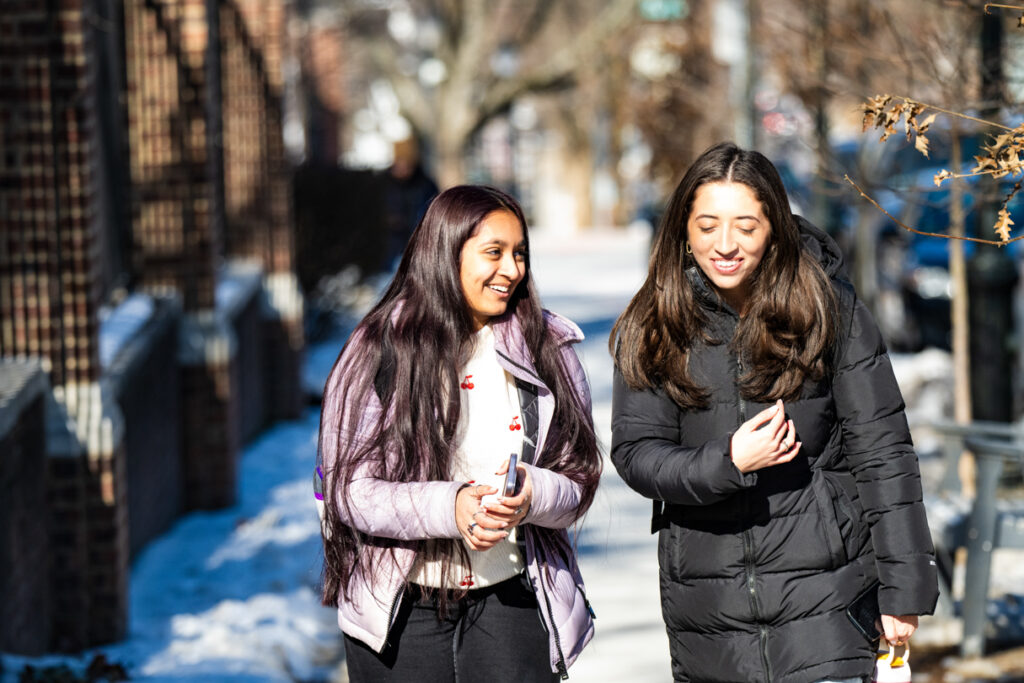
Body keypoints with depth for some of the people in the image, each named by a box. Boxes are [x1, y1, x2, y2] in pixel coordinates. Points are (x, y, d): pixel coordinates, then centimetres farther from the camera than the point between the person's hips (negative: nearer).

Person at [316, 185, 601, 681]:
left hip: (509, 600, 1)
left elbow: (579, 479, 5)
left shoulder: (547, 347, 4)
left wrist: (533, 496, -18)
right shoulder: (380, 351, -4)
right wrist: (447, 507, -22)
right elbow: (346, 487, -8)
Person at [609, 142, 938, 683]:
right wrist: (728, 462, -20)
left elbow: (882, 451, 0)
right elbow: (635, 453, -1)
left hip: (822, 596, -2)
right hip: (706, 606, 2)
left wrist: (903, 589, -3)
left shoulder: (829, 310, -2)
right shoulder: (652, 328, 2)